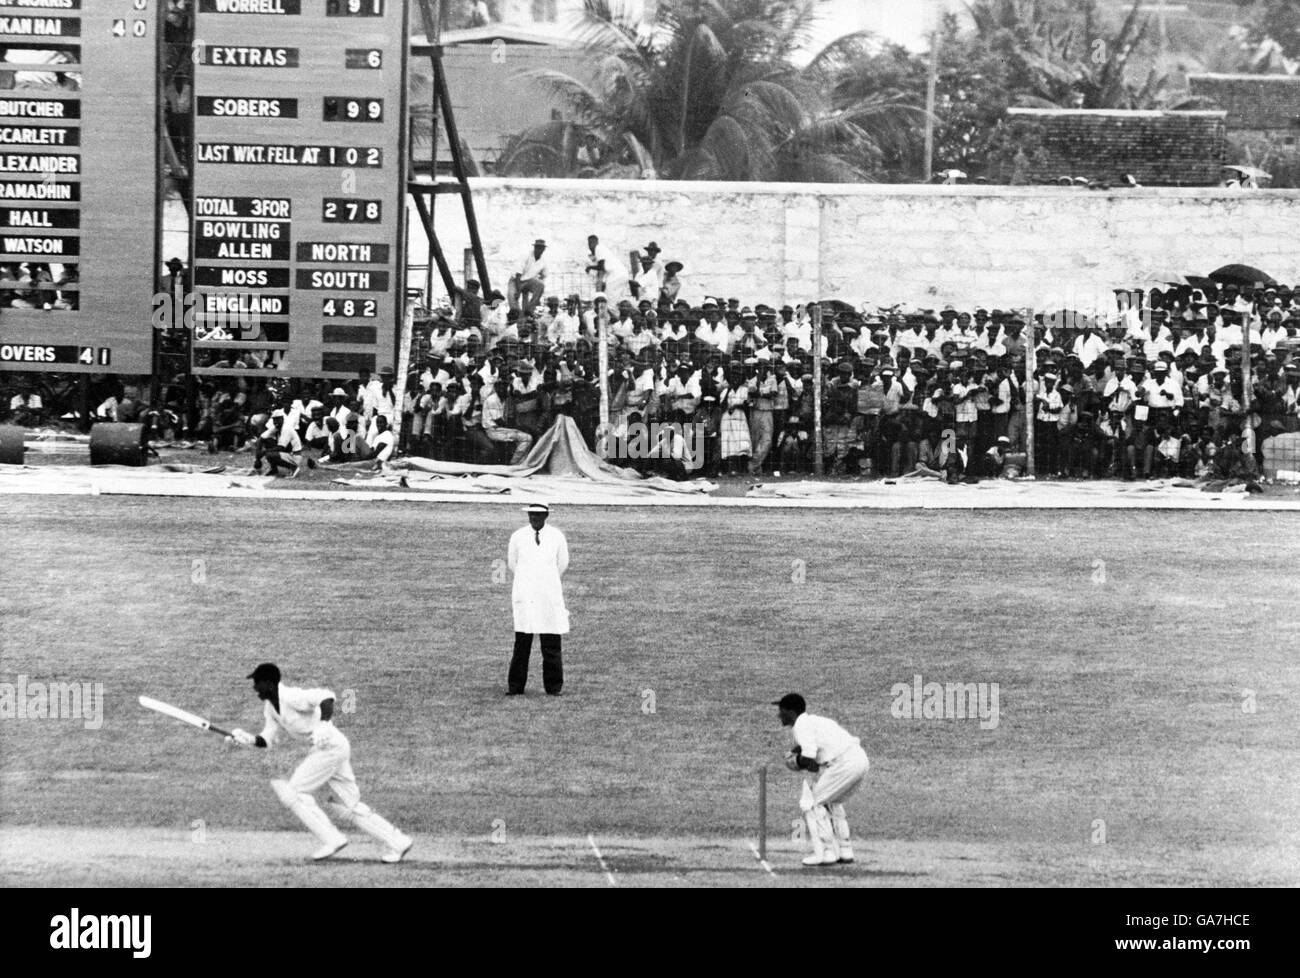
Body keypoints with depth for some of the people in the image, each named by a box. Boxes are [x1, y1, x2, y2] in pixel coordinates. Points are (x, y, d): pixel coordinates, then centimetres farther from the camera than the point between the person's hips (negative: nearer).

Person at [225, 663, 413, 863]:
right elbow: (267, 739, 12)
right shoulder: (270, 707, 11)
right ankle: (397, 842, 13)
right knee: (350, 805, 10)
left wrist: (323, 723, -46)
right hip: (323, 749, 10)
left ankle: (331, 839, -4)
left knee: (294, 792, -7)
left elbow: (327, 696, -31)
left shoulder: (291, 697, -18)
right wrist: (248, 740, -7)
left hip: (332, 746, -10)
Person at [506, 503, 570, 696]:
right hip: (524, 596, 0)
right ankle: (515, 686, 0)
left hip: (550, 595, 0)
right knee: (522, 642, -4)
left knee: (551, 644, -2)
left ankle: (553, 687, 5)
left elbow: (562, 565, 16)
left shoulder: (557, 537, 4)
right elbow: (512, 563, 16)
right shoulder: (517, 537, 3)